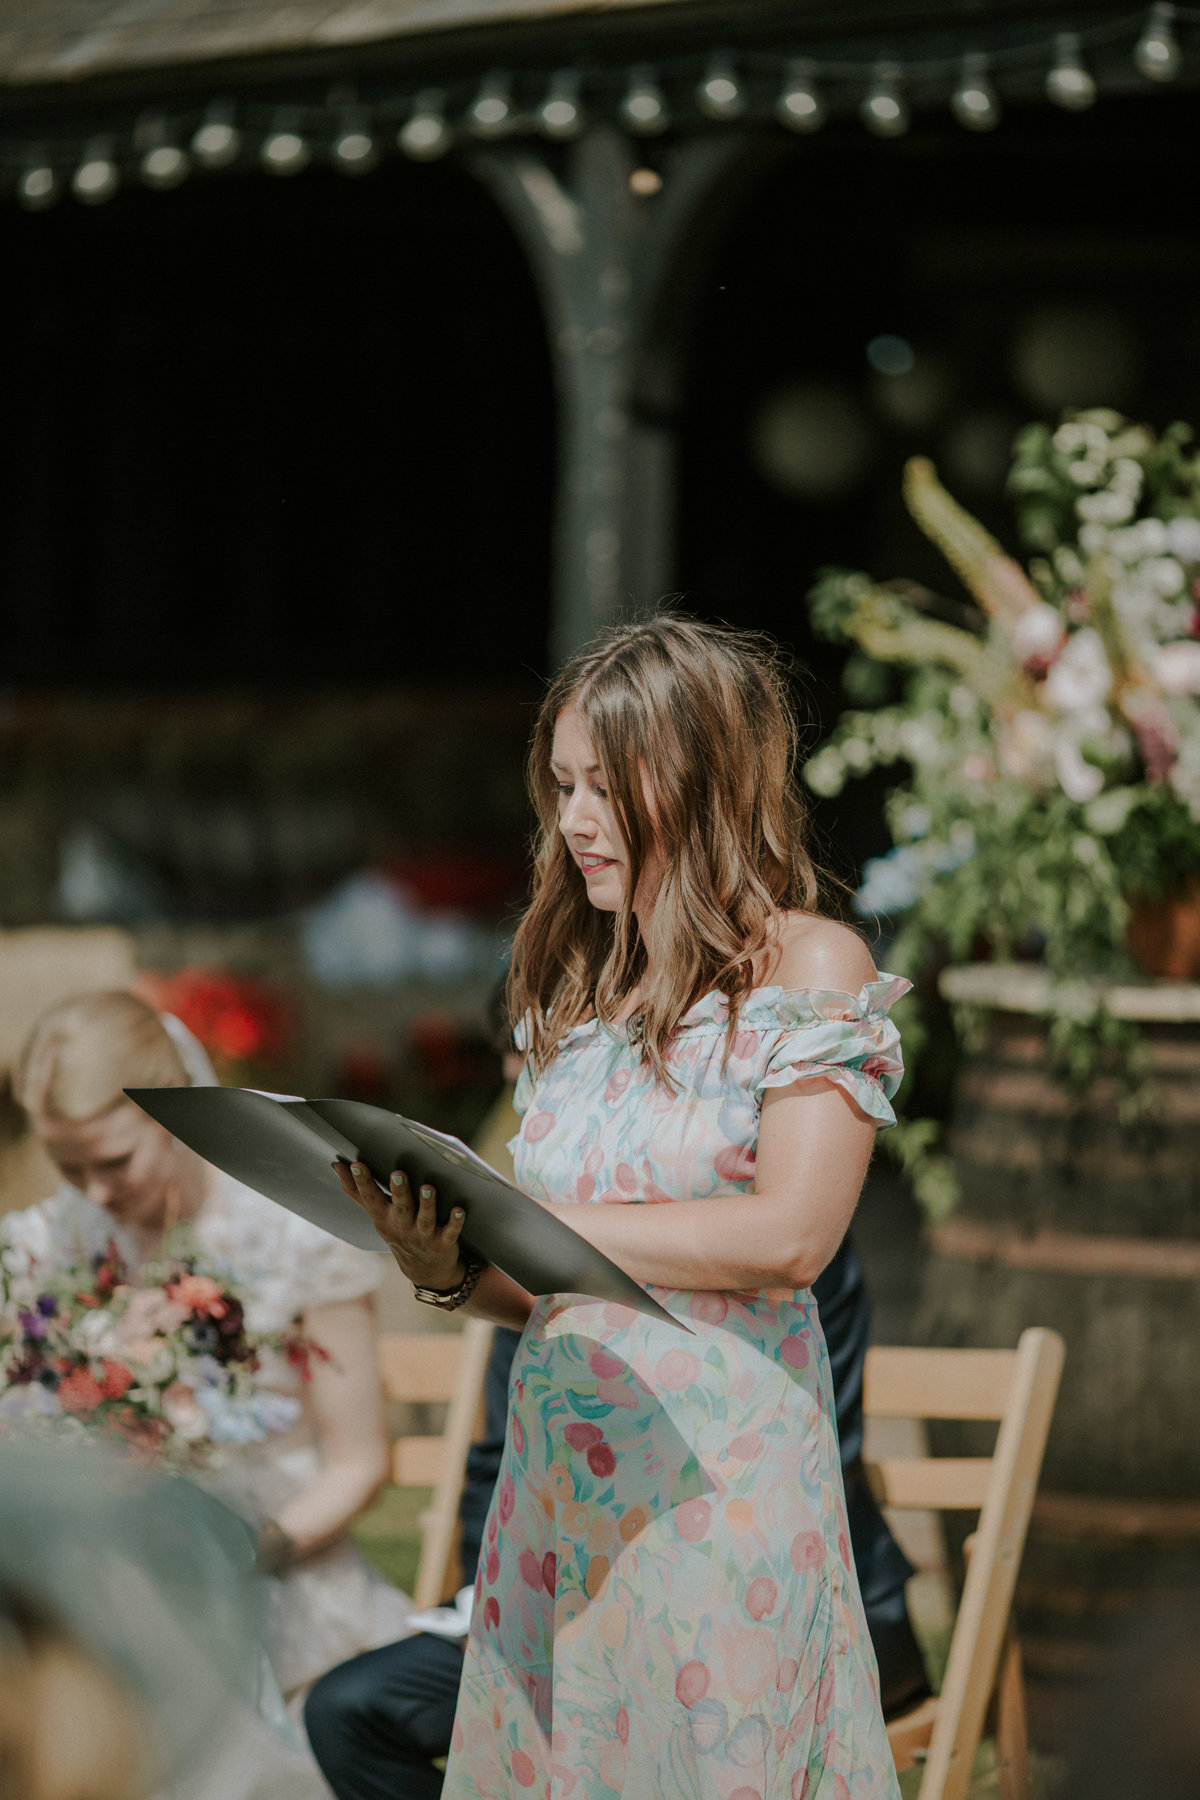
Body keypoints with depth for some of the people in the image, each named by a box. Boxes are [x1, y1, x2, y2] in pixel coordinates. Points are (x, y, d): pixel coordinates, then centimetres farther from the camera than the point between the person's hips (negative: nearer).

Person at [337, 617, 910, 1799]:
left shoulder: (810, 969, -2)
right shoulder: (575, 996, 15)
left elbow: (789, 1237, -14)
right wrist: (449, 1269, -6)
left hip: (719, 1476, -5)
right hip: (557, 1469, 5)